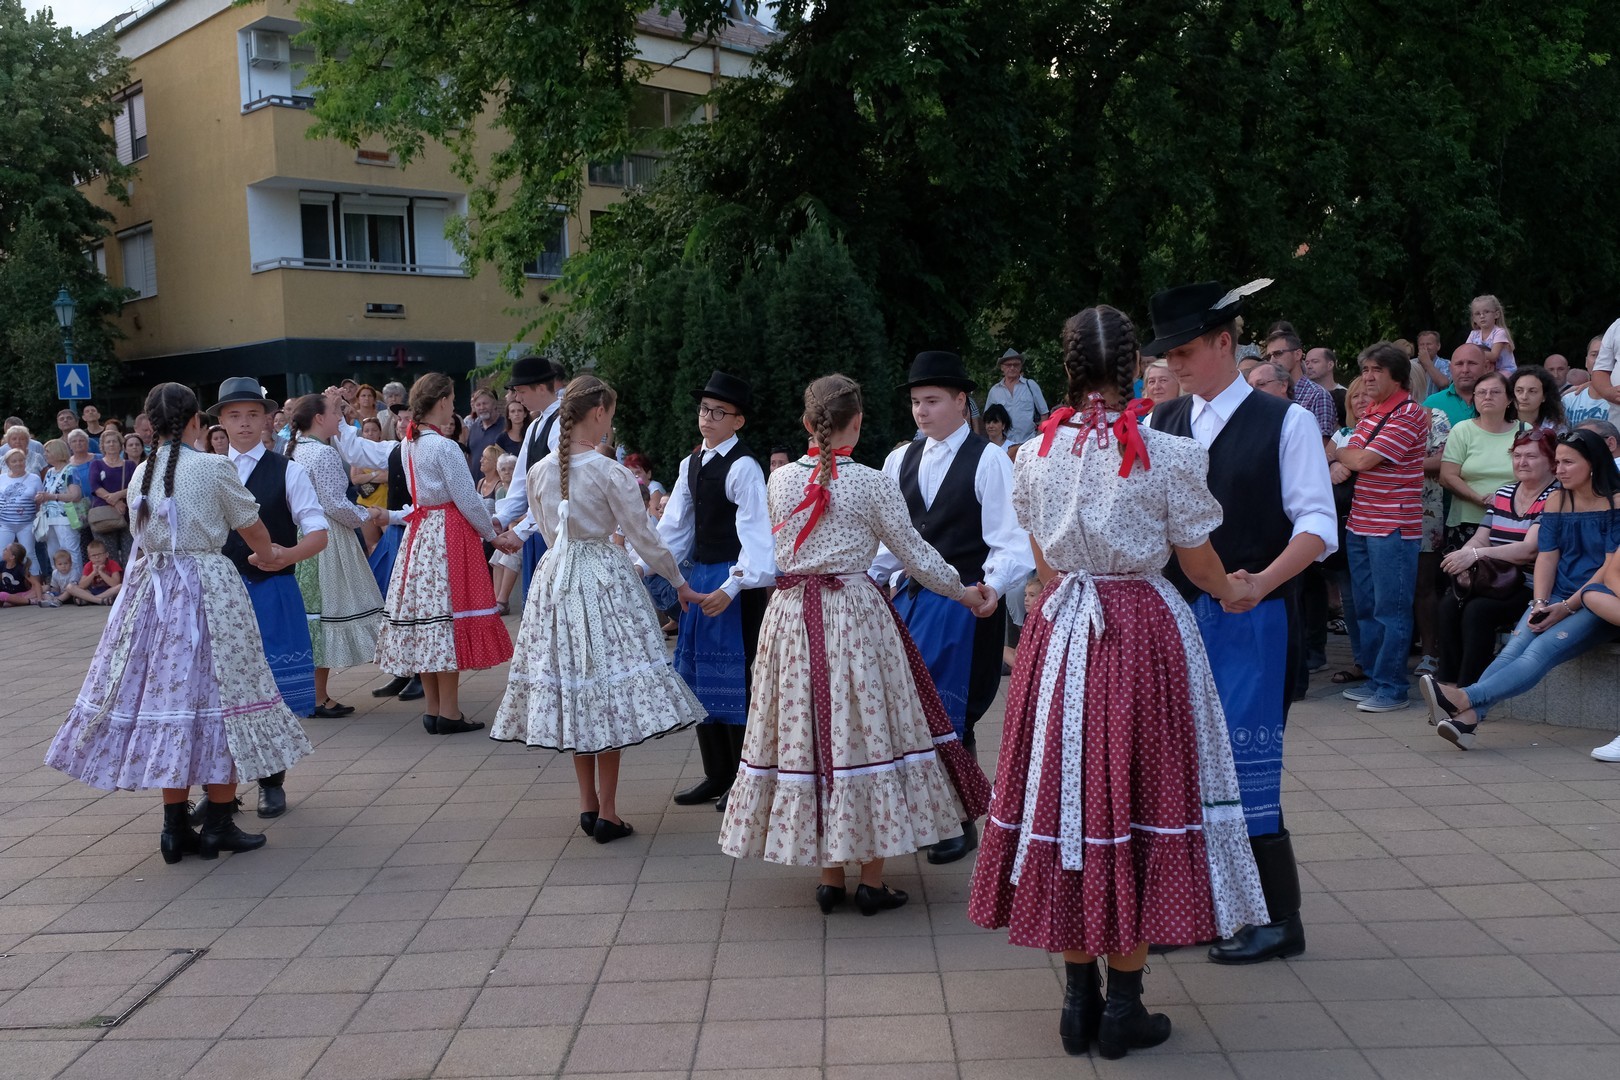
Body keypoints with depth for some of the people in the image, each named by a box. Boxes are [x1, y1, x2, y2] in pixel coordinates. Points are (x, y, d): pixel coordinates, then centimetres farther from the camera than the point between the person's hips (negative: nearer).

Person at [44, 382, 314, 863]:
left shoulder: (141, 473, 7)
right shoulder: (213, 467, -8)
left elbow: (146, 536, 17)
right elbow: (252, 527, 4)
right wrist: (268, 555, 26)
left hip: (152, 588, 5)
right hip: (208, 589, -5)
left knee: (167, 690, 9)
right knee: (213, 696, 3)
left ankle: (175, 828, 13)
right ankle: (219, 826, 7)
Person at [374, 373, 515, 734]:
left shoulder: (407, 445, 8)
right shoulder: (445, 447, -15)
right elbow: (467, 499, -13)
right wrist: (492, 535, -1)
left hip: (418, 533, 8)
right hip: (449, 535, -8)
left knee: (425, 618, 9)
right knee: (449, 615, -3)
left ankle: (433, 710, 16)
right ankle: (449, 713, 1)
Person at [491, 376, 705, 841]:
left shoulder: (538, 473, 2)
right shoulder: (612, 473, -14)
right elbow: (645, 539, -8)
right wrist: (681, 585, 5)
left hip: (555, 579, 5)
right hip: (605, 581, -5)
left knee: (573, 689, 13)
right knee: (608, 691, 2)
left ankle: (587, 805, 21)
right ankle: (607, 814, 5)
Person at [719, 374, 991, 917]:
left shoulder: (780, 479, 2)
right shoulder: (872, 484, -7)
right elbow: (915, 554, 0)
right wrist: (961, 591, 14)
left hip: (791, 617, 4)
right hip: (855, 615, -3)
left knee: (806, 733, 10)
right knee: (865, 730, 6)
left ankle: (829, 878, 19)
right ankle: (872, 881, 13)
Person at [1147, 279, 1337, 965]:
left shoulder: (1285, 423, -2)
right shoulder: (1160, 425, 10)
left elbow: (1318, 524, -8)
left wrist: (1262, 581, -21)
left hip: (1252, 619, -5)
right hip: (1175, 612, 5)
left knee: (1245, 763, -4)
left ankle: (1277, 919, 12)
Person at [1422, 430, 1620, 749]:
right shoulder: (1556, 501, 13)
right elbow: (1547, 556, 6)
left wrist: (1567, 607, -17)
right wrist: (1540, 603, -10)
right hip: (1557, 598, 5)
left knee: (1541, 651, -28)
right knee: (1514, 647, -23)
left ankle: (1464, 700, -48)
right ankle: (1468, 717, -44)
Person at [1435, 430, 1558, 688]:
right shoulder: (1503, 494, 17)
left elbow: (1530, 549, -17)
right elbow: (1480, 539, 13)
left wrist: (1476, 554, -24)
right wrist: (1463, 561, -10)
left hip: (1530, 587, -6)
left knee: (1478, 610, -30)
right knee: (1450, 605, -22)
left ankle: (1467, 690, -24)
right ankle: (1448, 681, -19)